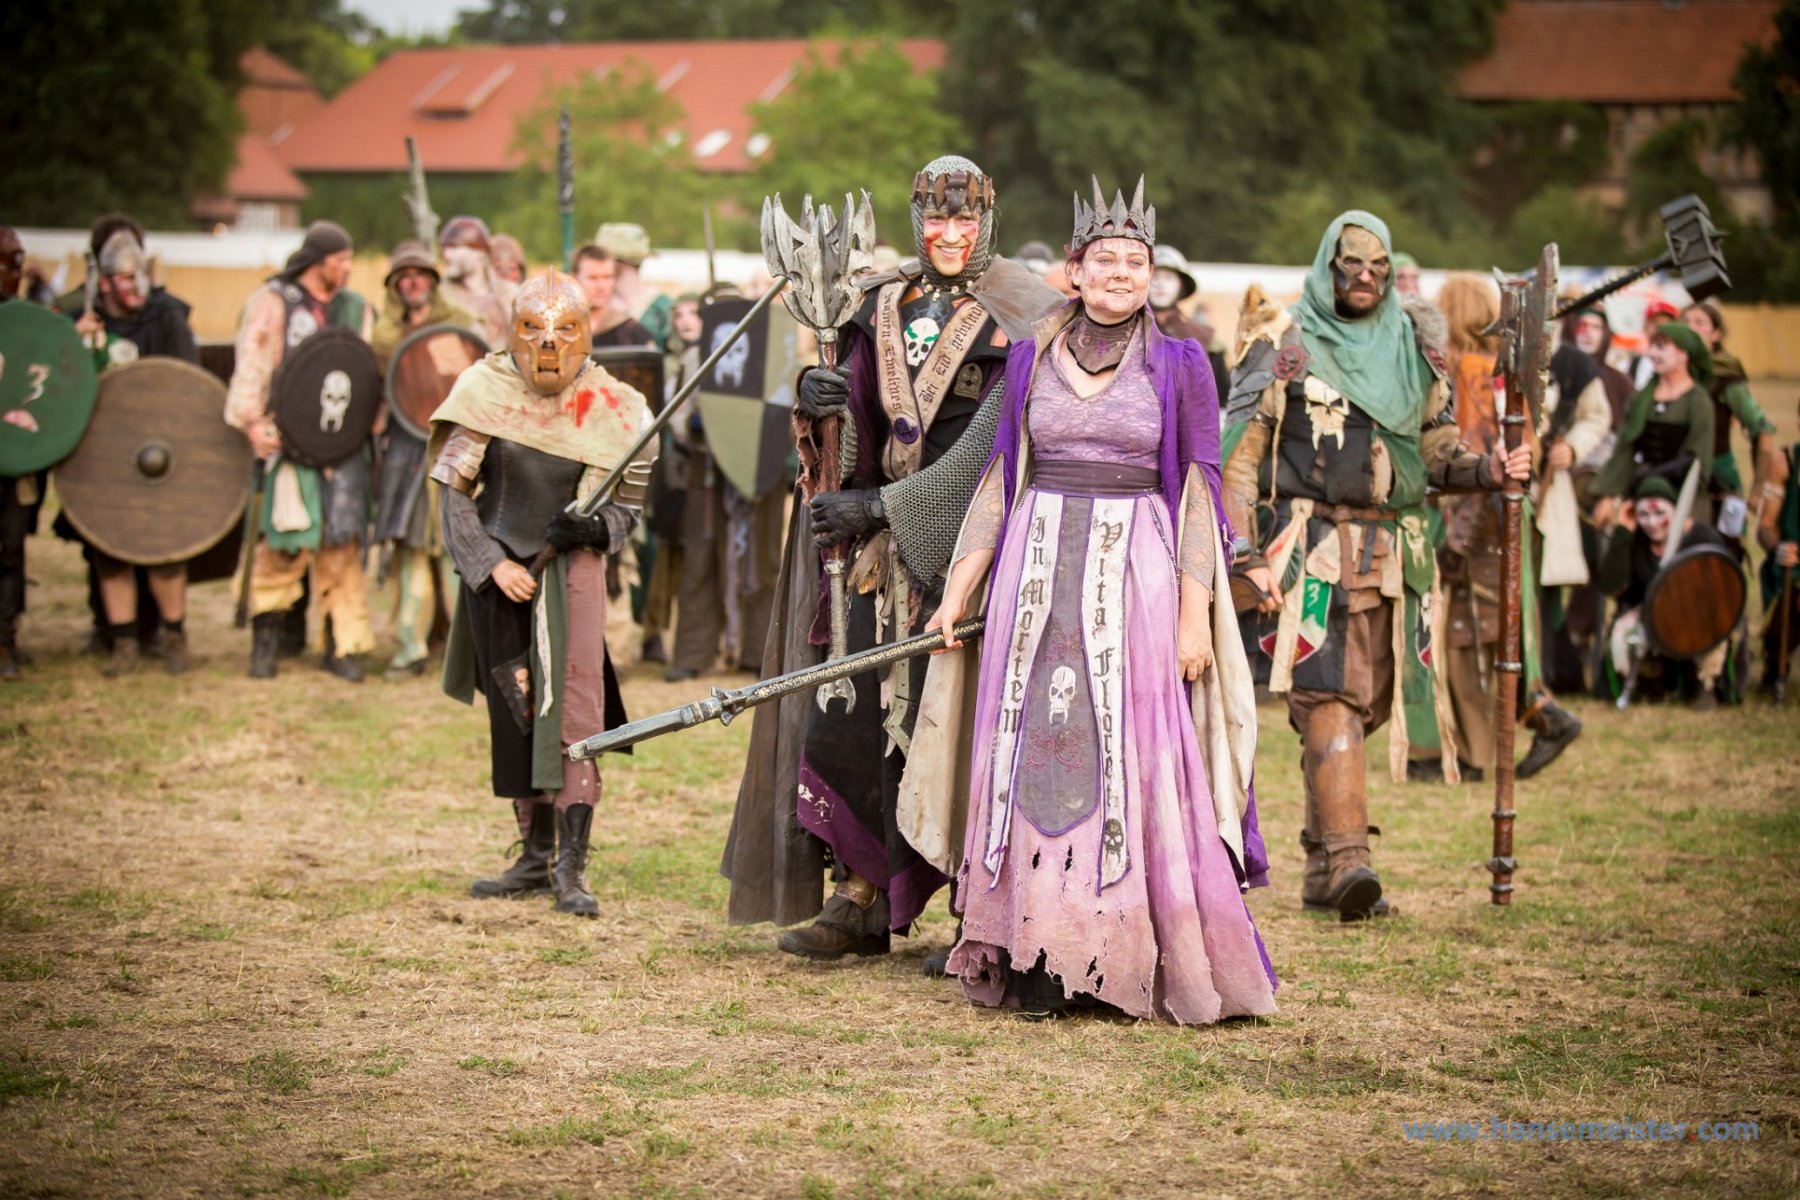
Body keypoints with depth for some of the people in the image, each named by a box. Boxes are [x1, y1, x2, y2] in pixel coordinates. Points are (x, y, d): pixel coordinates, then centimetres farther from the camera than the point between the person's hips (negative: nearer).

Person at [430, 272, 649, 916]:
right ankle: (536, 857, 19)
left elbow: (627, 508, 3)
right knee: (515, 713, 8)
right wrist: (491, 563, -11)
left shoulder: (609, 406, -1)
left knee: (574, 708, -14)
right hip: (498, 571, 2)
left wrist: (595, 526, -19)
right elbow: (455, 492, -1)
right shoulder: (485, 392, -2)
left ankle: (572, 866, -14)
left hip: (571, 569, -2)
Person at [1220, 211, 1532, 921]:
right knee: (1330, 696, -16)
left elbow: (1435, 453, 21)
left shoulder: (1410, 349, 16)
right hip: (1314, 545, -6)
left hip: (1393, 555, 6)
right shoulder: (1284, 345, 0)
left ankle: (1321, 867, 15)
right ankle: (1346, 858, -24)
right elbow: (1238, 453, -4)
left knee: (1365, 702, 7)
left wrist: (1488, 471, 0)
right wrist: (1248, 557, -12)